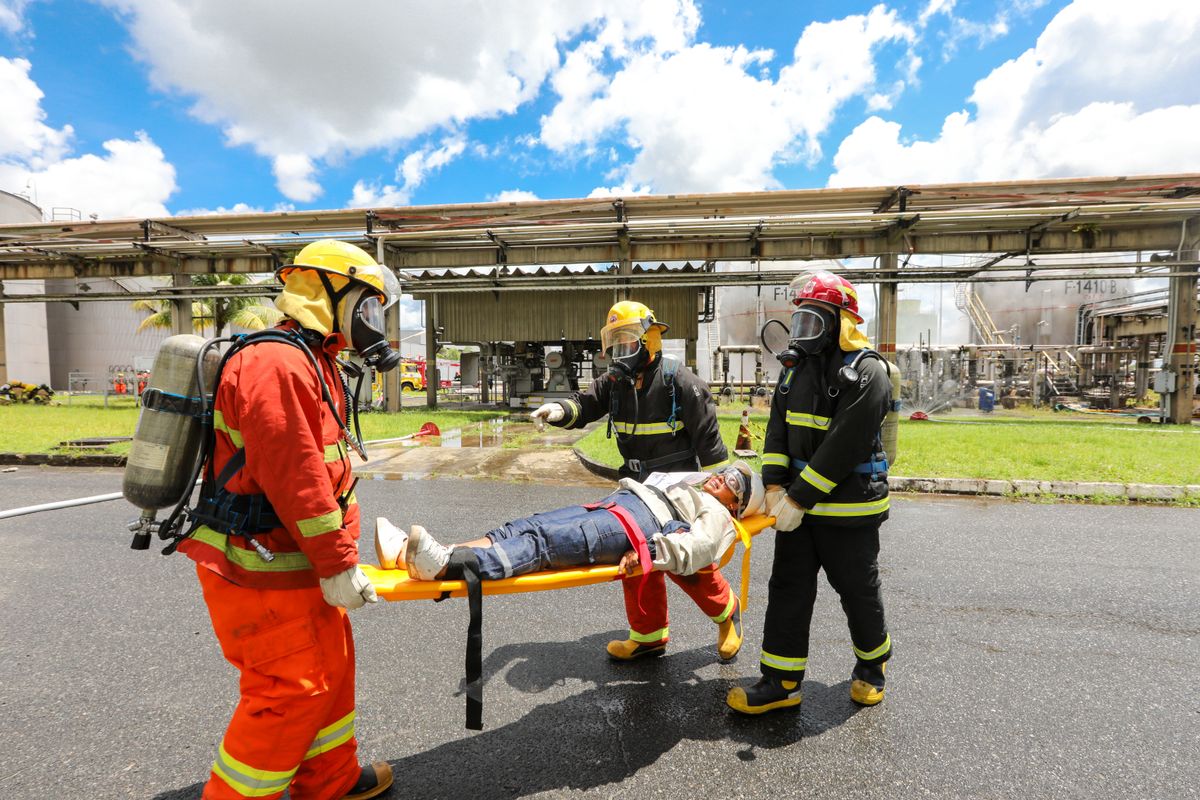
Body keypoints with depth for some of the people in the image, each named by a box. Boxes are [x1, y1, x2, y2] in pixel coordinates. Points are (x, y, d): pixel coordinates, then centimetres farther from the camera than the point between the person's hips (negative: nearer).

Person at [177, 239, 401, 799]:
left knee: (330, 664, 19)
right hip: (260, 569, -10)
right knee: (293, 687, 2)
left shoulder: (314, 362, 13)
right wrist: (337, 565, -21)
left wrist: (342, 551, 18)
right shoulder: (277, 363, -21)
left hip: (292, 557, 10)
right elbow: (293, 477, -26)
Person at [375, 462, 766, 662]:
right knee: (525, 528, -13)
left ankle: (446, 564, -49)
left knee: (544, 542, -30)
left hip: (642, 523, -7)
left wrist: (648, 553, -23)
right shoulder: (689, 483, 38)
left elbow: (694, 548, -10)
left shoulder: (716, 514, 11)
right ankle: (410, 550, -24)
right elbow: (642, 483, 35)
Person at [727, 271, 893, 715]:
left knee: (857, 590, 12)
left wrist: (800, 499, -22)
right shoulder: (796, 367, 8)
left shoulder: (866, 372, -16)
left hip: (849, 509, -6)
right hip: (798, 502, 7)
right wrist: (774, 485, -7)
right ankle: (781, 682, 19)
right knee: (788, 588, 8)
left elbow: (843, 447, -23)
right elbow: (778, 428, 5)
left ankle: (872, 664, 40)